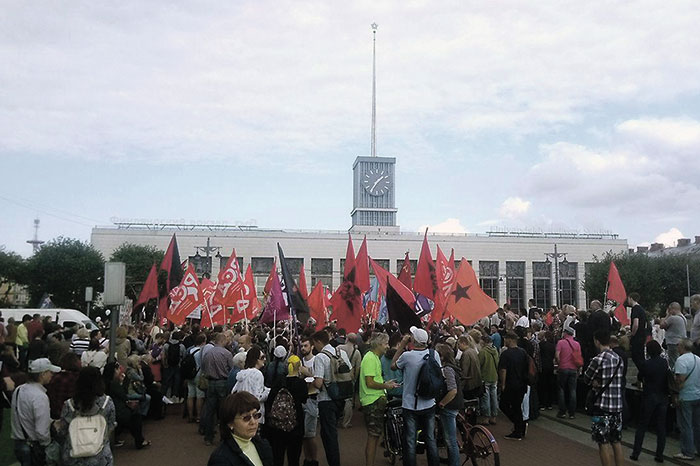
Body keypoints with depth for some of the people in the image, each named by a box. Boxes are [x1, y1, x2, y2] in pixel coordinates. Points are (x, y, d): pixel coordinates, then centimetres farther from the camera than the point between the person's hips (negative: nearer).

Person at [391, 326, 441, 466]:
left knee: (410, 442, 7)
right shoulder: (434, 354, -8)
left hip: (410, 406, -3)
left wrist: (401, 346, 1)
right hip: (429, 404, 3)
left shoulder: (407, 356, -18)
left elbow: (393, 366, 1)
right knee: (431, 439, 16)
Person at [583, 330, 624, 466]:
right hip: (617, 406, 7)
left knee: (604, 444, 0)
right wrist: (599, 382, -2)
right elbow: (617, 379, 12)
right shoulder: (618, 358, 8)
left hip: (602, 406, -7)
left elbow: (586, 379, -6)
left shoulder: (598, 360, -16)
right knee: (617, 442, 14)